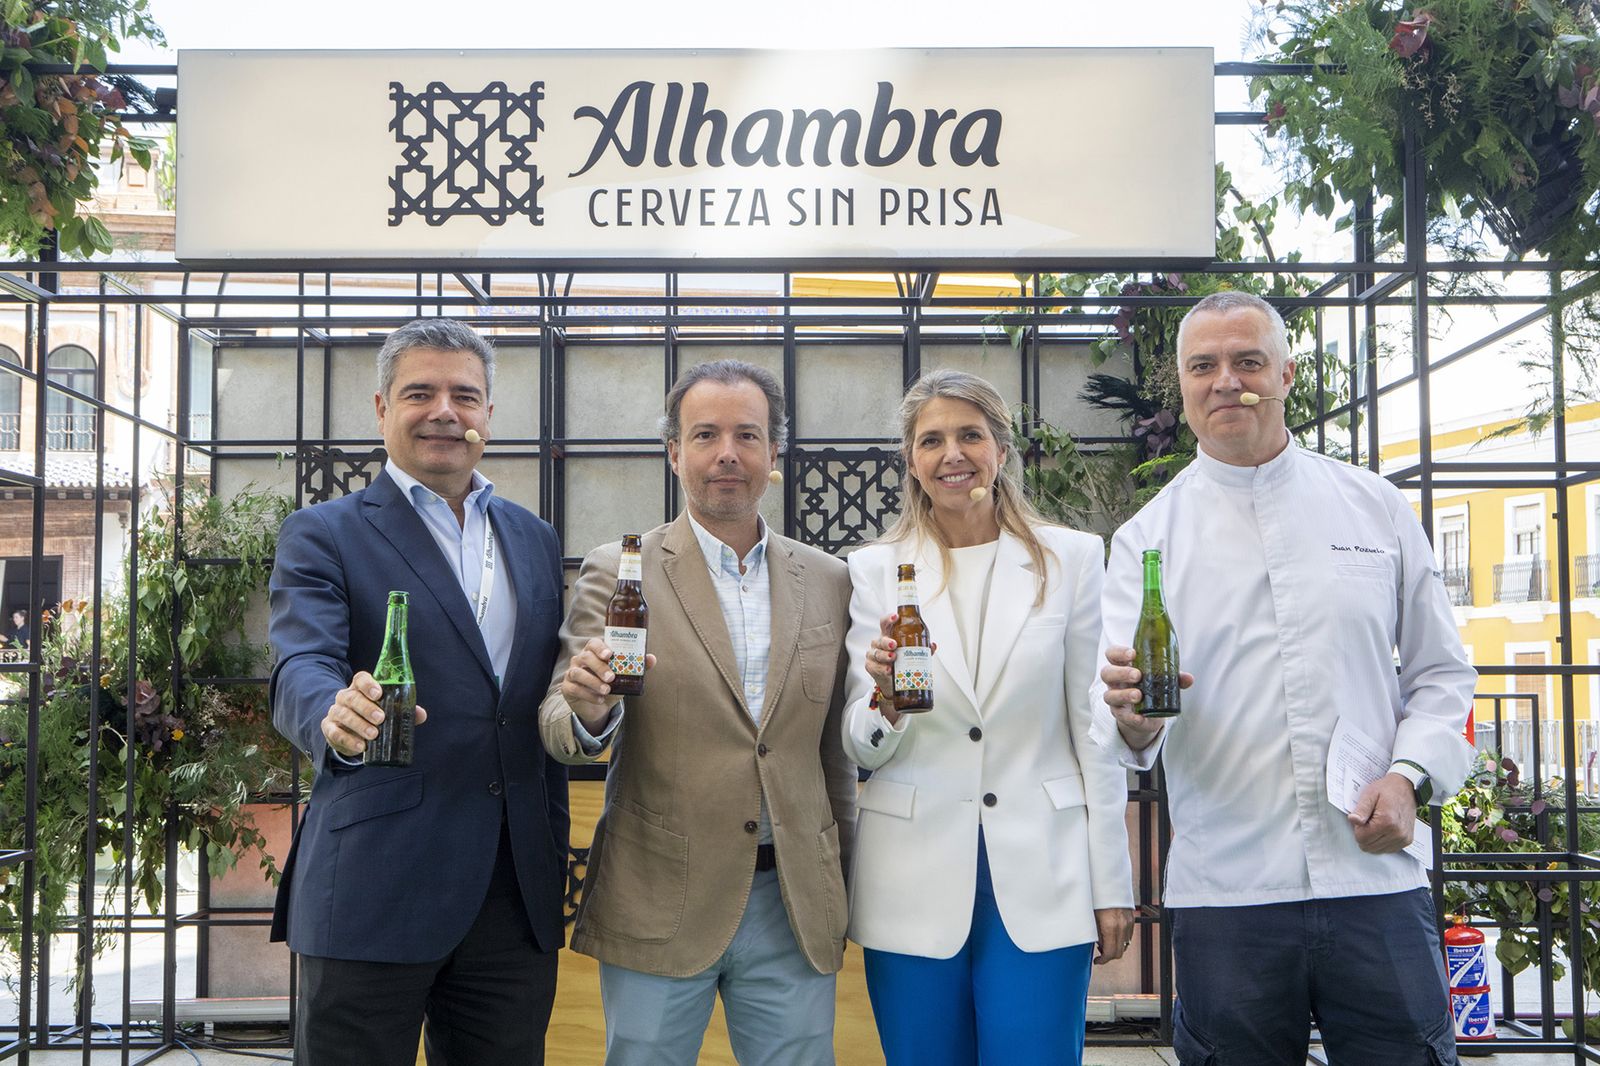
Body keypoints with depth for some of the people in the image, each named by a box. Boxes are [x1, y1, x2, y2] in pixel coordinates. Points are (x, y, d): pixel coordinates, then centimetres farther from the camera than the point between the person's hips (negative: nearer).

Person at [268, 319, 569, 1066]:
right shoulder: (323, 536, 0)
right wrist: (337, 715, -39)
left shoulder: (534, 541, 14)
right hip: (375, 890, -4)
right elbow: (301, 670, -15)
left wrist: (555, 859, 13)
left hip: (517, 895, 5)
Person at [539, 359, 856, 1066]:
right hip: (660, 909, -2)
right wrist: (587, 710, -28)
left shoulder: (826, 581, 8)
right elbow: (561, 730, -6)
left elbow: (833, 748, 13)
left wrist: (842, 887, 13)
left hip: (795, 906, 3)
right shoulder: (616, 572, -2)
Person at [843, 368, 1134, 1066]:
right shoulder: (875, 571, 4)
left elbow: (1095, 732, 4)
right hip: (913, 882, 1)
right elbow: (862, 751, 3)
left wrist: (1112, 885, 2)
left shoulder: (1071, 558, 2)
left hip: (1040, 876, -1)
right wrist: (886, 700, -19)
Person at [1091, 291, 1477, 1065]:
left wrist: (1411, 776, -6)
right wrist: (1133, 718, -27)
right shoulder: (1147, 537, 4)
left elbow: (1441, 673, 12)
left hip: (1375, 881, 1)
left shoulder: (1375, 507, 8)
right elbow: (1120, 718, -4)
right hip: (1223, 893, 0)